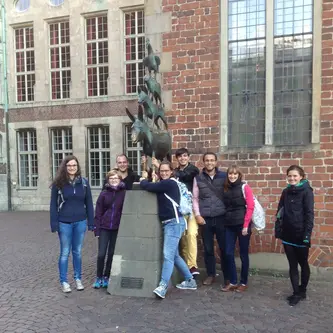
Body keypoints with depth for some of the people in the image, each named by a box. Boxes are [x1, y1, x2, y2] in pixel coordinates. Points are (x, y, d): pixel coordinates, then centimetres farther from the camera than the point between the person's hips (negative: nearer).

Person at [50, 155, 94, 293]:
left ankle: (78, 279, 28)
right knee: (65, 252, 8)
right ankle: (64, 281, 21)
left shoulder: (84, 182, 0)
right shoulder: (58, 183, -4)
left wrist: (91, 222, 1)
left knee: (77, 251, 13)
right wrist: (54, 223, -9)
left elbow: (89, 203, 3)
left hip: (80, 222, 2)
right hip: (64, 223, -2)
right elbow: (53, 204, -3)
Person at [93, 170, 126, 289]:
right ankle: (99, 277, 18)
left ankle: (106, 277, 25)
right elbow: (98, 212, 0)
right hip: (104, 228, 0)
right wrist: (97, 229, -3)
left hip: (117, 229, 0)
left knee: (112, 254, 9)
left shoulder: (124, 193, -3)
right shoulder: (104, 193, 0)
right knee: (101, 254, 0)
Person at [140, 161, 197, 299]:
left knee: (168, 255, -12)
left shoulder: (169, 183, -12)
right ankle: (190, 281, 29)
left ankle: (163, 286, -11)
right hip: (168, 224, 10)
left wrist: (143, 179, 7)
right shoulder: (163, 185, 16)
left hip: (174, 223, -10)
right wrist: (146, 180, 4)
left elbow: (147, 186, -12)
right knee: (174, 255, 17)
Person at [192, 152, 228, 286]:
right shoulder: (198, 178, 4)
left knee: (224, 248, 5)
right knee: (208, 249, 9)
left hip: (221, 217, -1)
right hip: (205, 218, 1)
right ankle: (210, 274, 25)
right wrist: (197, 215, -2)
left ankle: (227, 276, 20)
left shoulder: (224, 176, 2)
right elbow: (195, 198, 6)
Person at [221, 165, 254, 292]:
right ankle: (233, 282, 19)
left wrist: (245, 225, -14)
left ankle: (244, 282, 21)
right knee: (228, 253, 5)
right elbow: (225, 207, 12)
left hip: (242, 225, -4)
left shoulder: (244, 187, -6)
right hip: (229, 225, 5)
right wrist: (225, 221, 3)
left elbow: (250, 207, -10)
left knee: (243, 254, 7)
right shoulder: (226, 188, 8)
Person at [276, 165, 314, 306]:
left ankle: (302, 291, 29)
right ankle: (296, 293, 20)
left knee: (303, 263, 13)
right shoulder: (286, 192, 9)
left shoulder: (306, 191, -8)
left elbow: (309, 213, -13)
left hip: (300, 234, -5)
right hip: (288, 234, 5)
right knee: (292, 265, 9)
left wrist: (307, 234, -18)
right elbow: (280, 211, 12)